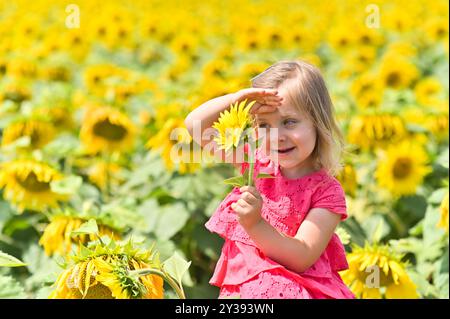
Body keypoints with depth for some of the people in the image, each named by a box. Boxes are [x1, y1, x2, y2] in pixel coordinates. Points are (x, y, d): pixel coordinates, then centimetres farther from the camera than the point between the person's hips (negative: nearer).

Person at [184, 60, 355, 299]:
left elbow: (301, 259, -17)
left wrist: (254, 224, -30)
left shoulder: (327, 192, -8)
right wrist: (237, 99, -11)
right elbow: (195, 124, 6)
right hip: (239, 285, 5)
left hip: (294, 288, -5)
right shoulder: (257, 163, 5)